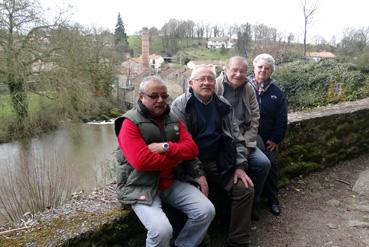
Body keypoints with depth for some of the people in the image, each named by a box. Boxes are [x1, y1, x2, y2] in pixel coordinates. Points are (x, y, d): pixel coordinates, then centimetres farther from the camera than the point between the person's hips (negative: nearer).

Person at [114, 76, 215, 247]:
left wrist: (166, 147, -18)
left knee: (206, 211, -6)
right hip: (141, 186, -6)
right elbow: (142, 161, -24)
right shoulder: (130, 123, -11)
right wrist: (175, 158, -11)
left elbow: (192, 149, 0)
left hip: (171, 182, 6)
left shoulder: (173, 119, 9)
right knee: (162, 230, -27)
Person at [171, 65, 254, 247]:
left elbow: (236, 137, 10)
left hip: (221, 163, 5)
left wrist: (240, 165, 0)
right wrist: (197, 173, -17)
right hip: (192, 165, -4)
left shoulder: (223, 104, 8)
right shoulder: (180, 105, -8)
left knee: (246, 189, -8)